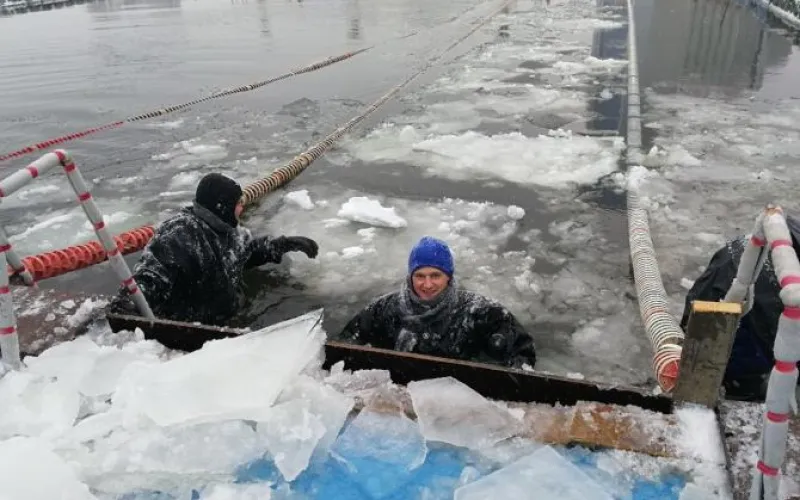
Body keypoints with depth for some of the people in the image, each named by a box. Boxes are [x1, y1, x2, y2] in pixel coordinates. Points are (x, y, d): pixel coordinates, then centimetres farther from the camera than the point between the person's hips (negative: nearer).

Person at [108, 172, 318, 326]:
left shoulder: (226, 229, 8)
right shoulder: (178, 235, -23)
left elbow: (251, 248, 26)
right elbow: (149, 276, -30)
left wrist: (287, 244, 21)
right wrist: (124, 305, -45)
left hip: (220, 321, 9)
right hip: (180, 329, -9)